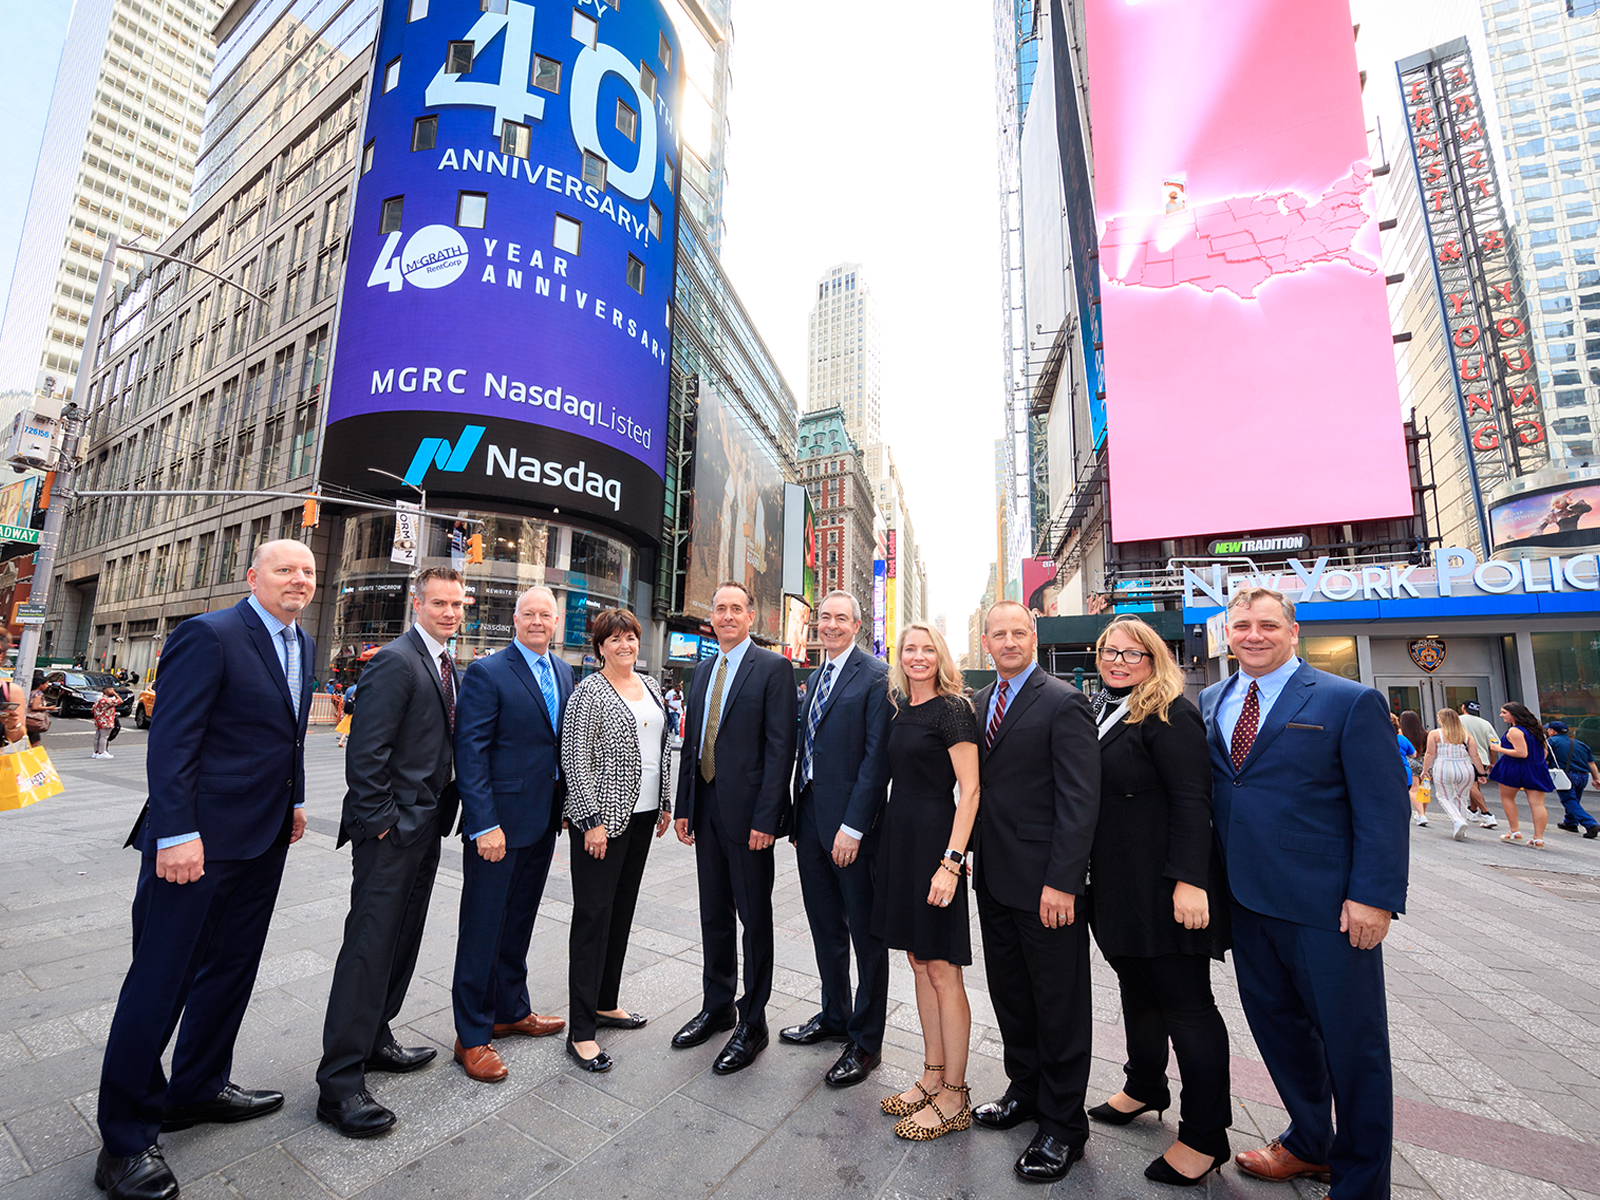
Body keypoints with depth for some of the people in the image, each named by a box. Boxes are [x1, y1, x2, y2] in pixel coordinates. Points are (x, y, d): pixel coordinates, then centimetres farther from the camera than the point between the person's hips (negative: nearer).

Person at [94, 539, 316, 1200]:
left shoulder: (301, 644, 10)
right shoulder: (208, 635, -15)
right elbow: (170, 740, -17)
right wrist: (177, 834, -20)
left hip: (264, 838, 8)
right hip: (199, 838, -8)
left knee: (231, 968, 19)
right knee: (159, 979, 6)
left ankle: (199, 1089, 37)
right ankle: (125, 1139, 24)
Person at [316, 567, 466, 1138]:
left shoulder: (445, 665, 12)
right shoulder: (395, 661, -16)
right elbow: (366, 751, -20)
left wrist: (441, 811, 12)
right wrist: (379, 822, -18)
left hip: (425, 827, 9)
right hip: (390, 832, -9)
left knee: (402, 941, 19)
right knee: (370, 946, -1)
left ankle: (375, 1039, 35)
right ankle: (339, 1083, 13)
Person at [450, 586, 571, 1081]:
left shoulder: (564, 672, 7)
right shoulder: (487, 673, -12)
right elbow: (470, 753, -15)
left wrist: (566, 804, 8)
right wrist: (485, 824, -19)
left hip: (543, 818, 7)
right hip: (498, 821, -6)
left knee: (518, 922, 21)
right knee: (483, 929, 7)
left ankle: (511, 1010, 39)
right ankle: (472, 1036, 25)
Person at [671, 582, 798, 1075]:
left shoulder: (773, 668, -10)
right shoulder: (703, 671, 12)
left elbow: (780, 747, -15)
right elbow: (691, 742, 14)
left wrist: (766, 818, -18)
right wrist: (683, 807, 10)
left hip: (748, 812, -6)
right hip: (706, 809, 7)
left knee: (755, 918, 9)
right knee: (714, 914, 19)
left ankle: (752, 1023, 26)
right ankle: (717, 1006, 38)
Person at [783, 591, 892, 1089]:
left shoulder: (876, 677, -12)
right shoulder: (815, 676, 13)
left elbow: (877, 756, -17)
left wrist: (853, 827, -19)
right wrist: (798, 817, 13)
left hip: (851, 824, -7)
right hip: (810, 816, 8)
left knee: (865, 934, 9)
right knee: (825, 927, 21)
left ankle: (866, 1042, 27)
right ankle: (834, 1016, 41)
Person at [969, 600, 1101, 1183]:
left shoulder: (1063, 702, -14)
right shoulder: (980, 701, 9)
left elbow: (1081, 799, -17)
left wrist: (1061, 882, -20)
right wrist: (968, 851, 8)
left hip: (1044, 881, -7)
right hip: (993, 877, 7)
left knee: (1059, 1003, 11)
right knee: (1009, 993, 21)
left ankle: (1062, 1124, 30)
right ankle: (1025, 1090, 41)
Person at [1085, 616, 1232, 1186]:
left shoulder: (1170, 715, -14)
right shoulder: (1101, 711, 11)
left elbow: (1192, 802, -20)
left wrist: (1189, 881, -24)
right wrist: (1089, 874, 17)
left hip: (1162, 889, -8)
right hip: (1117, 886, 8)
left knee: (1186, 1003, 6)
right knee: (1137, 988, 21)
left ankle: (1205, 1137, 21)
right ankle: (1144, 1088, 39)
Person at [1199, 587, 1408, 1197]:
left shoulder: (1351, 702, -9)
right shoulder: (1209, 703, 5)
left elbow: (1384, 807, -10)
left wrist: (1373, 897, -15)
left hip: (1328, 907, -4)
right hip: (1245, 900, 5)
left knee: (1352, 1043, 12)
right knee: (1276, 1026, 20)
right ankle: (1309, 1143, 43)